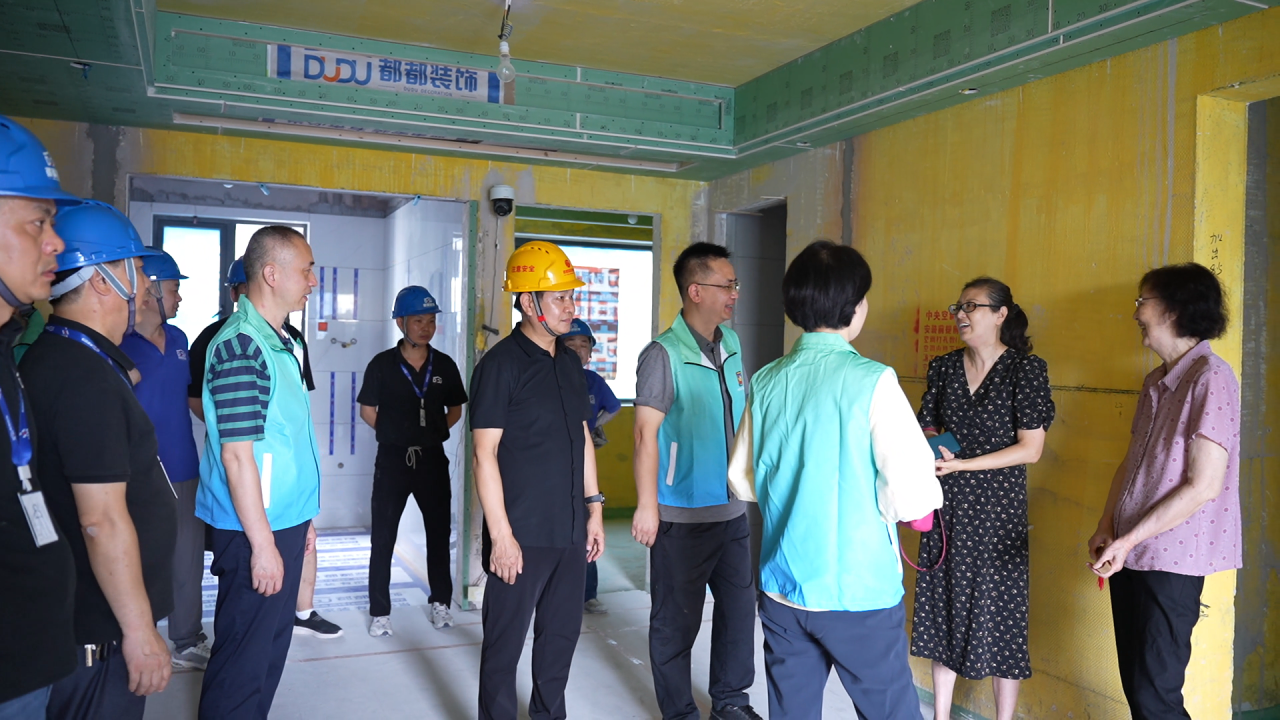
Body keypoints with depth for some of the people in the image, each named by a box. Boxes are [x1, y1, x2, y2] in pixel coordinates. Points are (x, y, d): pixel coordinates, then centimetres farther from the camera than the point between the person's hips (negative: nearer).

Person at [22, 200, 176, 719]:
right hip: (101, 633, -10)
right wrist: (140, 631, -20)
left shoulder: (46, 356, 9)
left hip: (70, 615, 10)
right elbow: (103, 521, -25)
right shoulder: (89, 378, -23)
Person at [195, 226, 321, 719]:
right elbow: (237, 455, -21)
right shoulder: (241, 346, -18)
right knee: (245, 658, 3)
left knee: (273, 644, 18)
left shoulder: (278, 341, 11)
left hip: (284, 520, 9)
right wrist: (262, 543, -19)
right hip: (256, 530, -9)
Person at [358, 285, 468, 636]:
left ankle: (440, 602, 26)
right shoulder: (382, 364, -5)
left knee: (439, 532, 10)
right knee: (383, 538, 4)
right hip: (393, 458, -2)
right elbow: (367, 410, 2)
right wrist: (395, 433, 0)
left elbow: (455, 409, 11)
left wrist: (435, 432, -1)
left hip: (432, 458, 2)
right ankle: (380, 612, 15)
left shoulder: (444, 365, 1)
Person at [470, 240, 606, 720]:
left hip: (570, 531, 7)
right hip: (522, 535, -6)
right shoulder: (501, 365, -11)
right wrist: (501, 535, -16)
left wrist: (594, 509, 13)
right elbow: (485, 454, -14)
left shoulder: (569, 363, 10)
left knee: (562, 633, 17)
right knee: (505, 642, 7)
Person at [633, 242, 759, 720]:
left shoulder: (732, 345, 6)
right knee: (677, 620, 7)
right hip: (682, 515, -7)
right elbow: (646, 433, -17)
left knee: (739, 607, 17)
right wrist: (647, 505, -19)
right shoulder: (664, 354, -14)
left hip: (733, 509, 7)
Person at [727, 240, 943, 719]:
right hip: (859, 594, -4)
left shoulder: (766, 383, 0)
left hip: (781, 592, 5)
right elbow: (913, 498, -17)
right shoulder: (872, 381, -14)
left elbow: (743, 481, 8)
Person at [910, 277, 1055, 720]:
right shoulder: (944, 367, 7)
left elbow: (1030, 448, -11)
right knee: (943, 607, 11)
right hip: (946, 506, 5)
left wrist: (961, 464, -19)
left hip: (997, 509, -5)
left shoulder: (1026, 369, -7)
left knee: (998, 615, 3)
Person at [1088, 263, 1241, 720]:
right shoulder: (1156, 381, 12)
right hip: (1129, 557, 8)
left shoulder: (1210, 377, -14)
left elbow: (1203, 486, -18)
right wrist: (1106, 528, 4)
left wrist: (1130, 538, -16)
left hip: (1170, 561, -8)